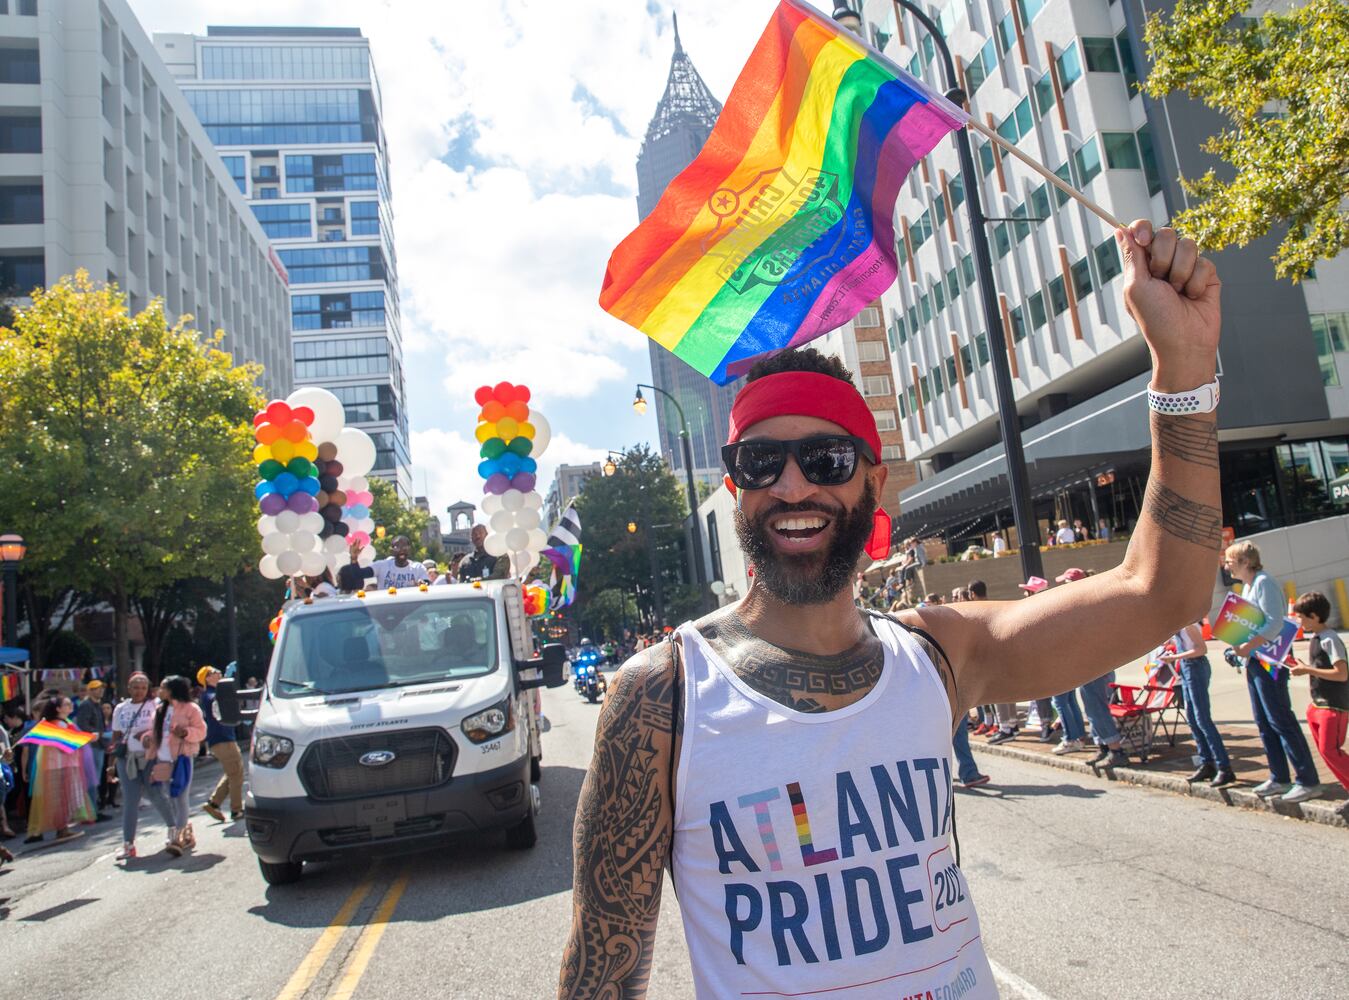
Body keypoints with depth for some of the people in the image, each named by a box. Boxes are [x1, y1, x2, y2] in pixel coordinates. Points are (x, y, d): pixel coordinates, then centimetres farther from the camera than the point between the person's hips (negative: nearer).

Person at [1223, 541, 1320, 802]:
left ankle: (1308, 781, -1)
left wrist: (1248, 646, -25)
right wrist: (1240, 645, 6)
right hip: (1254, 661, 10)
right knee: (1264, 722, 11)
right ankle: (1279, 778, 17)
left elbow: (1275, 622, -23)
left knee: (1281, 720, -7)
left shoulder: (1264, 582, -14)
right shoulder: (1247, 585, 15)